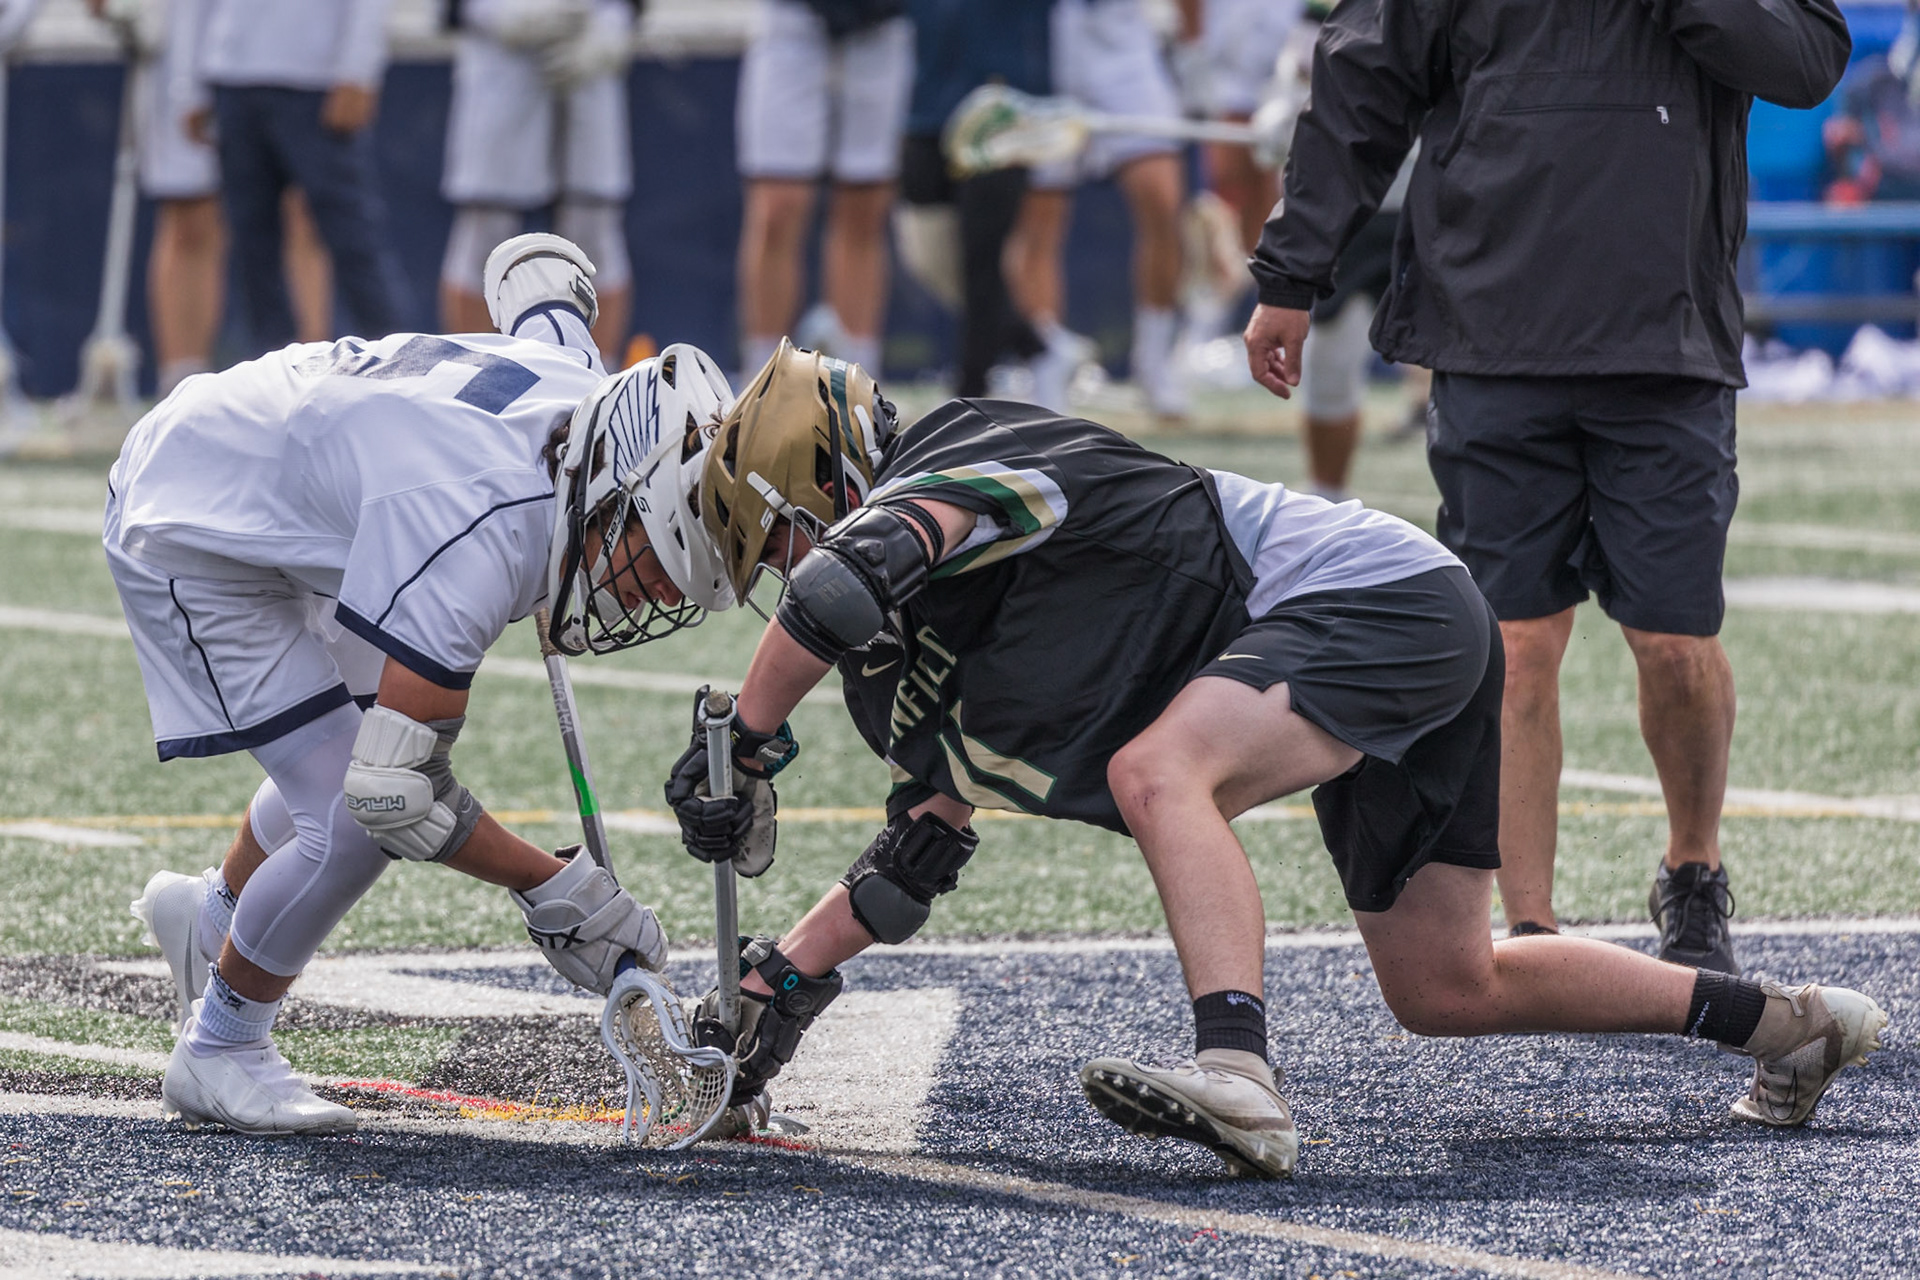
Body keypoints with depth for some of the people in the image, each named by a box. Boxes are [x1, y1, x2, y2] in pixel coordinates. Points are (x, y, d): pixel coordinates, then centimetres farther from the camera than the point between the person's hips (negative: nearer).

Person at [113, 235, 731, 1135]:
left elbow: (535, 266, 12)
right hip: (184, 533, -9)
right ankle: (218, 1054, 8)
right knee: (353, 821, -14)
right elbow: (391, 790, -37)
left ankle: (214, 913, 47)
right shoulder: (484, 543, -38)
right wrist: (553, 887, -28)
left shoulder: (577, 376, -14)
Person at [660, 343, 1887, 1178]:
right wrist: (793, 970, 12)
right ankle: (1779, 1019, 27)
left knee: (1156, 772, -29)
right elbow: (924, 855, 21)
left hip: (1380, 594, -10)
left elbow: (841, 581, -31)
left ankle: (1240, 1078, -43)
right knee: (1446, 987, 15)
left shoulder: (946, 468, -11)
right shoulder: (927, 647, 18)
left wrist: (741, 752, -19)